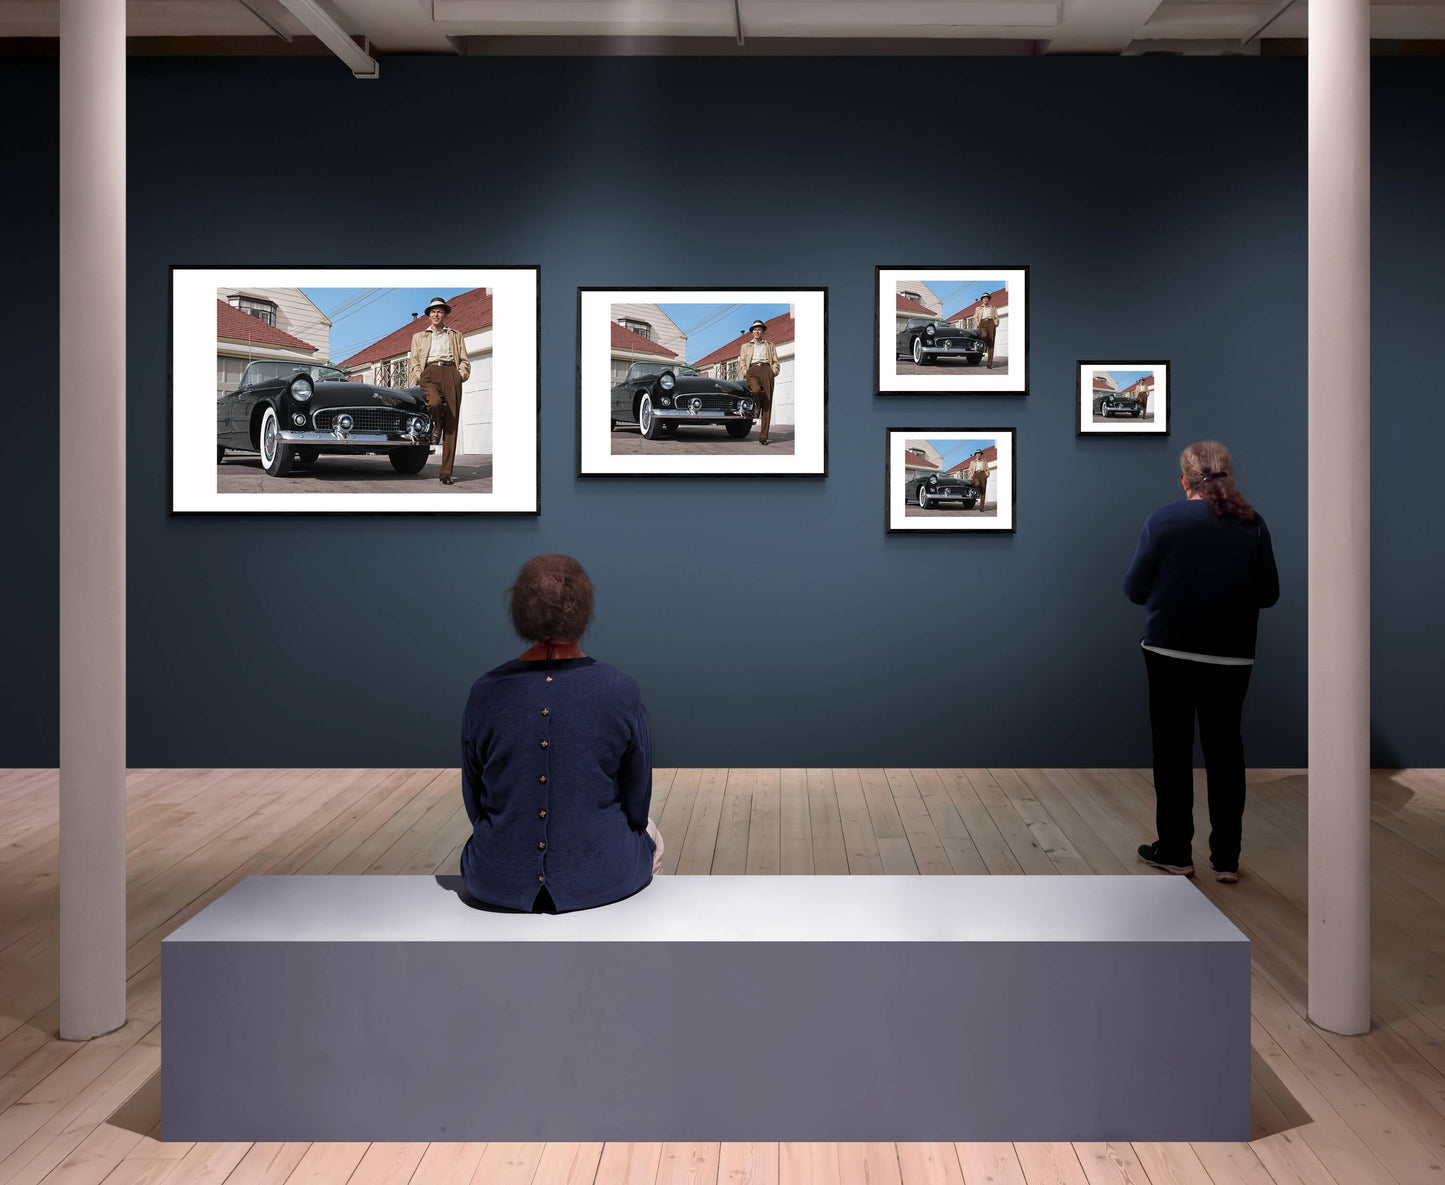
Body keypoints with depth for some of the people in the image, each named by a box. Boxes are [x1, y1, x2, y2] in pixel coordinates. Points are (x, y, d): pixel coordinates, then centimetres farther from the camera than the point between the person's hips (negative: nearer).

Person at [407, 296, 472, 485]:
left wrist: (461, 374, -2)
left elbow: (465, 361, 19)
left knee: (452, 424, -11)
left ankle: (446, 472, -12)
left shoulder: (456, 336, 27)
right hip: (429, 373, -1)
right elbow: (413, 360, 17)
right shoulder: (419, 337, 28)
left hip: (451, 374, 1)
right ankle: (435, 427, 2)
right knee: (434, 403, -36)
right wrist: (419, 377, -2)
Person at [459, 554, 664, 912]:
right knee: (650, 835, 34)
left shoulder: (485, 692, -11)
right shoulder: (622, 692, -14)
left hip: (497, 883, 1)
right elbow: (637, 803, -1)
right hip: (605, 879, -1)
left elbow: (474, 803, 2)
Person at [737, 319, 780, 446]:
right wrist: (745, 373, -2)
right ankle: (757, 407, 1)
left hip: (766, 370, 1)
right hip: (752, 370, -1)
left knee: (767, 404, -12)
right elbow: (741, 362, 17)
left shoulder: (770, 346, 26)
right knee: (756, 390, -36)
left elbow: (776, 362, 19)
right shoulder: (745, 346, 27)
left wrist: (773, 372, -1)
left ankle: (763, 436, -14)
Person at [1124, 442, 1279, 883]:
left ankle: (1175, 851, 16)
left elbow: (1134, 589, -6)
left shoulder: (1162, 521, -10)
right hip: (1232, 656, 2)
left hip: (1170, 651, -2)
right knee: (1225, 748, 12)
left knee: (1173, 749, 9)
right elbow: (1269, 594, 4)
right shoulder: (1252, 524, -2)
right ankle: (1226, 858, 16)